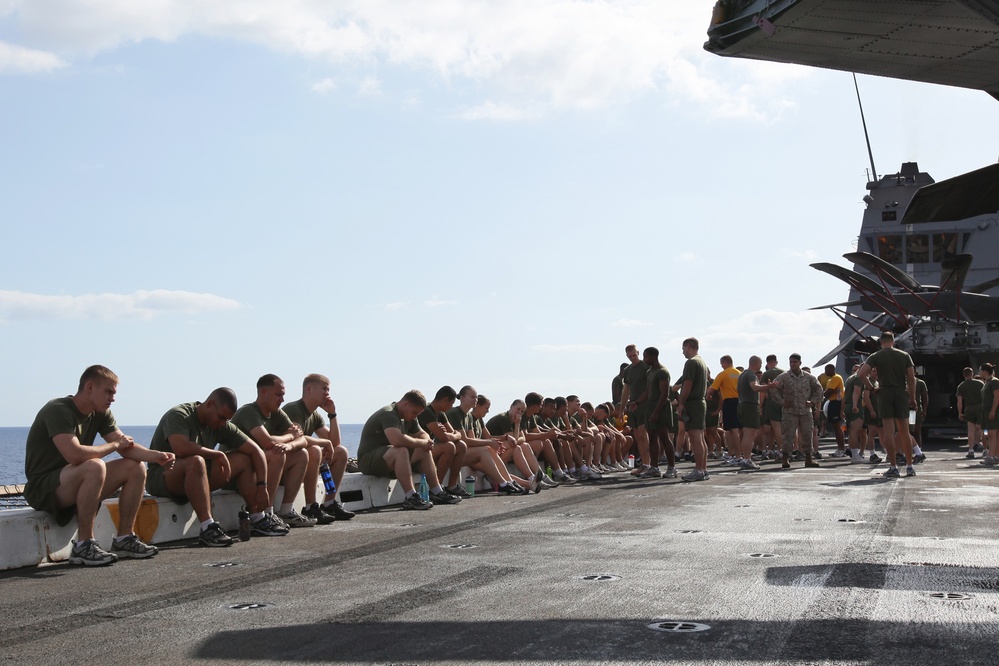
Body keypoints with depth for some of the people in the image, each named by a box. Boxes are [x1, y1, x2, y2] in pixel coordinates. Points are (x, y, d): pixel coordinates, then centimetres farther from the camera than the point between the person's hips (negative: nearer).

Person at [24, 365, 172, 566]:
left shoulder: (101, 414, 6)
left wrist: (157, 456, -19)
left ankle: (125, 538, 0)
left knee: (135, 468, -3)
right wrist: (114, 445, -18)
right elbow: (74, 454, -34)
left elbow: (127, 448, 1)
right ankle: (83, 546, -28)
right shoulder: (58, 411, -20)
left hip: (74, 485, 9)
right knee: (95, 466, -35)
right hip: (43, 489, -9)